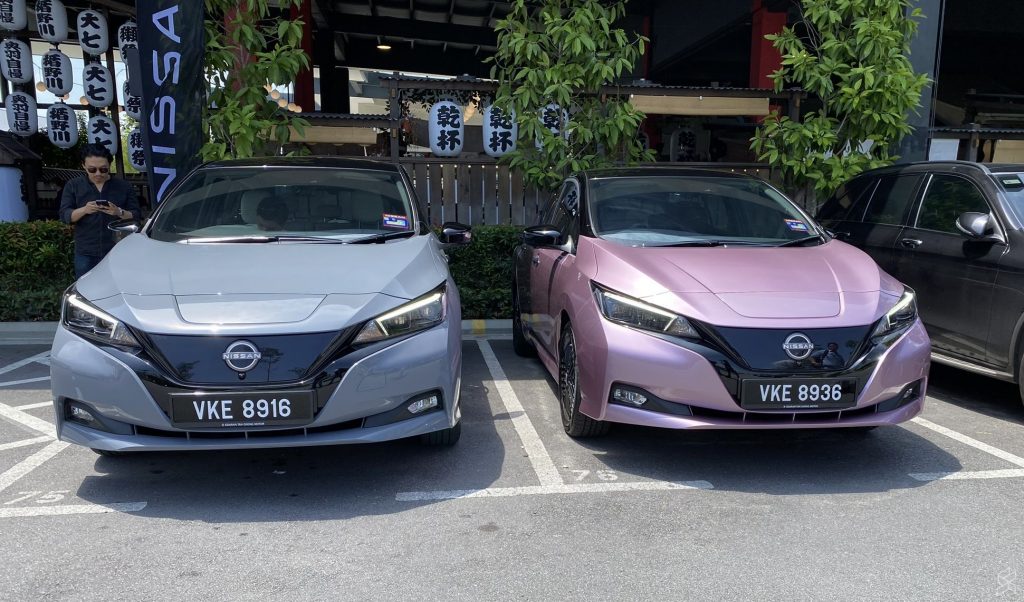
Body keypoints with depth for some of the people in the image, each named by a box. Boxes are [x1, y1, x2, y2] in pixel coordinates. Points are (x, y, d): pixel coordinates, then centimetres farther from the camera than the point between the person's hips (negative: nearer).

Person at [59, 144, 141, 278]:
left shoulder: (123, 186, 6)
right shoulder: (73, 186, 8)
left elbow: (136, 215, 3)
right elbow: (64, 215, 1)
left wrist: (119, 212, -18)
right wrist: (84, 210, -18)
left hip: (117, 253, -1)